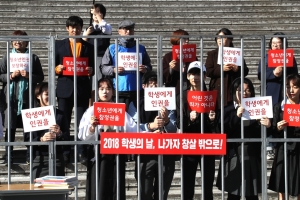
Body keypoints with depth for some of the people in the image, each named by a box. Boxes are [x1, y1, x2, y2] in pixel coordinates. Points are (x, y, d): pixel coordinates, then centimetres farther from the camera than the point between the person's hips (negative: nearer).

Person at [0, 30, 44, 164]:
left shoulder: (33, 58, 5)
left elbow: (40, 77, 3)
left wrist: (29, 76, -13)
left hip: (28, 97, 0)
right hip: (11, 97, 0)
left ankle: (29, 155, 14)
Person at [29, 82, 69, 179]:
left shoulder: (60, 114, 9)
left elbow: (67, 137, 5)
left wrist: (60, 133, -15)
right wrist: (41, 139, -21)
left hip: (57, 158, 1)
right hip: (39, 159, -1)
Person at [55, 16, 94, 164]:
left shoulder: (88, 47, 12)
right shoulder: (59, 45, 10)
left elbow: (93, 67, 11)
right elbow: (53, 66, 8)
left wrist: (91, 71, -10)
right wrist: (57, 69, -12)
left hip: (82, 89, 0)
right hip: (64, 87, 0)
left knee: (82, 122, 0)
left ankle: (81, 153, 3)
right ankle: (64, 152, 9)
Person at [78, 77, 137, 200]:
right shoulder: (92, 110, 6)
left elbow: (133, 131, 1)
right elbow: (83, 136, -7)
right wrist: (92, 127, -25)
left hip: (116, 155, 2)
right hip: (98, 154, -1)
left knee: (116, 190, 1)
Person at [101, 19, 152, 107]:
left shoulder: (140, 48, 14)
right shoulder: (112, 48, 8)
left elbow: (149, 67, 15)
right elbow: (104, 68, 5)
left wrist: (145, 69, -8)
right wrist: (114, 70, -14)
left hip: (136, 90, 2)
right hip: (119, 90, -2)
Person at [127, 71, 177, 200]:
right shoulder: (135, 105, 4)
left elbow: (173, 130, 1)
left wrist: (167, 120, -21)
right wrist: (150, 126, -29)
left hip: (166, 155, 2)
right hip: (145, 155, -2)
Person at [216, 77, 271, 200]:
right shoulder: (228, 110, 0)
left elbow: (261, 134, 2)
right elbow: (223, 131, -13)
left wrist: (267, 126, -19)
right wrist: (236, 116, -22)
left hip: (252, 156, 2)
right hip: (234, 156, -2)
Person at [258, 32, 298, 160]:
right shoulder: (265, 58, 10)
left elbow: (294, 75, 6)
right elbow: (260, 75, 0)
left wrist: (282, 73, -10)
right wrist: (274, 73, -14)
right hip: (271, 93, 0)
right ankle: (269, 149, -2)